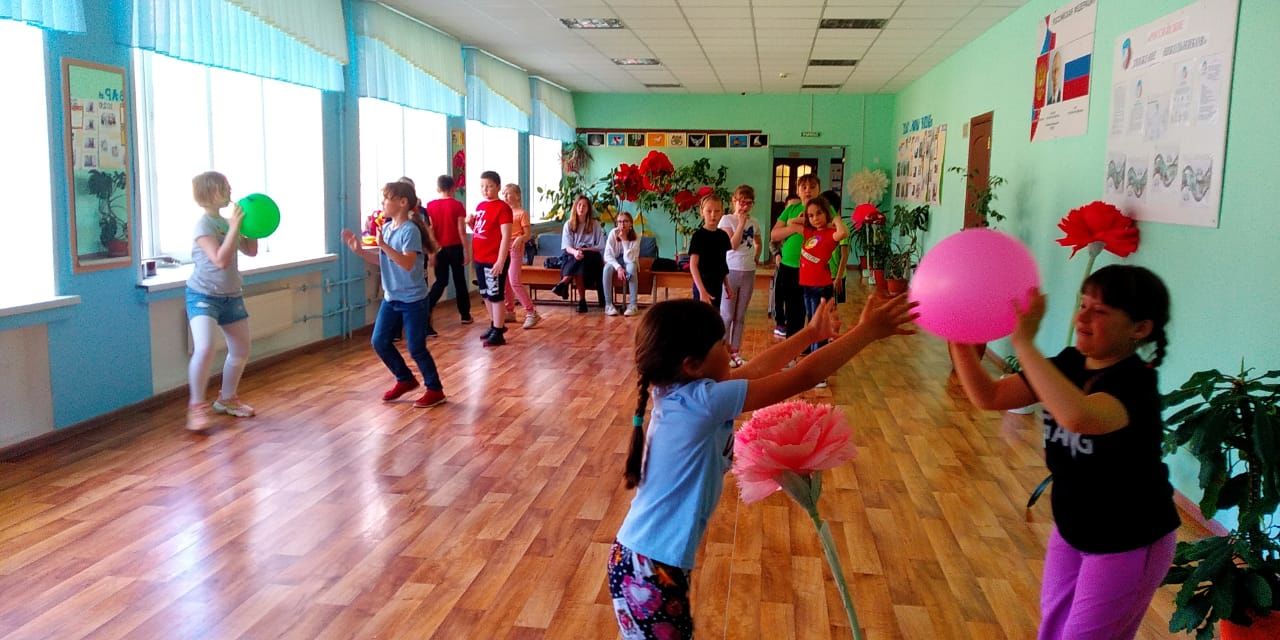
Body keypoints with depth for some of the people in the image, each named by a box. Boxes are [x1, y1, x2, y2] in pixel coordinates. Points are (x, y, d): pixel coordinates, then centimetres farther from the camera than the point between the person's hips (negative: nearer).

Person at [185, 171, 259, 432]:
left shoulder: (226, 222, 6)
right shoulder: (204, 224, -17)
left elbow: (250, 251, 14)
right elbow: (221, 260, -27)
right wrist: (235, 226, -26)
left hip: (231, 296, 8)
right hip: (203, 296, -8)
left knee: (241, 351, 14)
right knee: (204, 349, -26)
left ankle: (227, 399, 33)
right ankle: (197, 406, -11)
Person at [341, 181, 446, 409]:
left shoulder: (410, 230, -18)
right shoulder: (386, 228, 6)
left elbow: (407, 263, -29)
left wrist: (383, 245, -35)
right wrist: (359, 250, 6)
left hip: (413, 300, -8)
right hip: (391, 298, 8)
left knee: (416, 348, -3)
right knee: (379, 341, 9)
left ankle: (435, 390, 13)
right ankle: (405, 379, 27)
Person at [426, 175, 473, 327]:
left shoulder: (430, 205, -1)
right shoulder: (457, 205, -7)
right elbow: (462, 231, -8)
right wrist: (466, 251, -2)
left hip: (439, 248, 2)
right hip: (455, 247, -2)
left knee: (440, 281, 12)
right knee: (459, 281, 10)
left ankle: (426, 309, -6)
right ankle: (465, 315, 16)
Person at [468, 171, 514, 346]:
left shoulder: (502, 208, -13)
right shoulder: (480, 206, 12)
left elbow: (506, 236, -17)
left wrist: (501, 261, -22)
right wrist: (471, 223, 1)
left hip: (494, 260, -8)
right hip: (480, 259, 8)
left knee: (496, 296, -2)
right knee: (486, 294, 16)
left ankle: (498, 333, 4)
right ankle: (495, 325, 30)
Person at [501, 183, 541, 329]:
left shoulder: (522, 213, -5)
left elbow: (528, 234, -7)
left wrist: (520, 239, -27)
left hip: (515, 250, -7)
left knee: (514, 282, -15)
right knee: (504, 282, 9)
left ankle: (532, 313, -12)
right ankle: (510, 312, 21)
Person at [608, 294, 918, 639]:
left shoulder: (678, 391, 0)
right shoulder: (703, 402, -24)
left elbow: (751, 370, 14)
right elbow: (801, 378, -19)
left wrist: (810, 334, 21)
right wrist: (867, 331, -10)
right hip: (648, 568, -9)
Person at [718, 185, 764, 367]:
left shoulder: (753, 222, 9)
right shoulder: (727, 220, -7)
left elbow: (758, 243, 26)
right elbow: (733, 244, -18)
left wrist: (756, 257, 11)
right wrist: (741, 222, -16)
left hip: (748, 272, 5)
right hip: (731, 271, -5)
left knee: (740, 315, 11)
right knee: (727, 314, 0)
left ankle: (735, 351, 19)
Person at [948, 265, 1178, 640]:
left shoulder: (1136, 384, -28)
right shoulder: (1069, 363, -6)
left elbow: (1077, 416, -51)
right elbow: (988, 397, -9)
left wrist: (1023, 343, -50)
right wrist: (960, 340, -23)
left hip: (1129, 545, -7)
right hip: (1072, 529, 7)